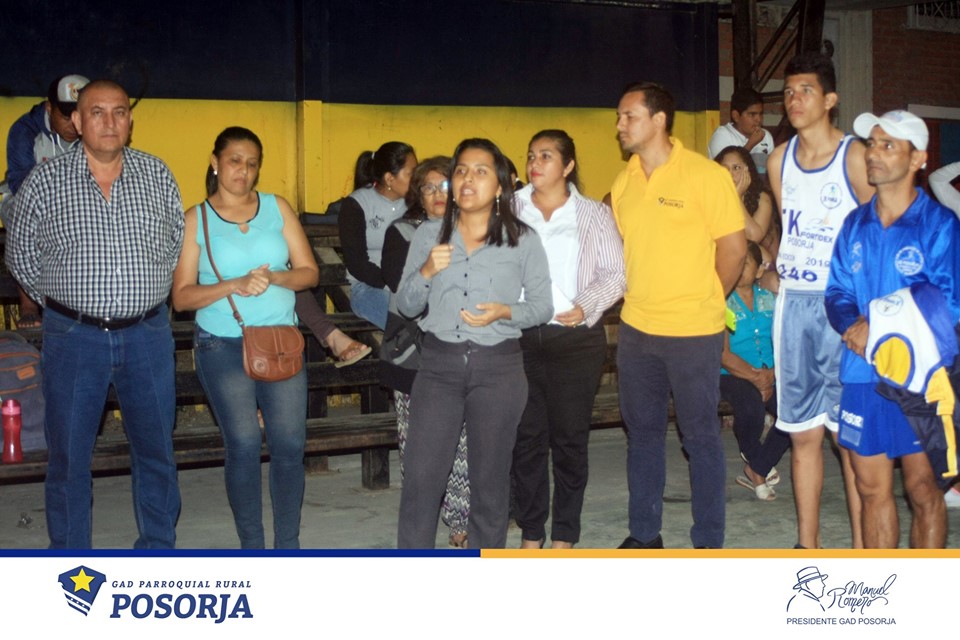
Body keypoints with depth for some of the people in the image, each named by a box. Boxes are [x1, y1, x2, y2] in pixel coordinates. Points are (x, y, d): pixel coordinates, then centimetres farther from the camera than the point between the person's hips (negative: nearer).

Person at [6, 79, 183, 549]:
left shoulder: (158, 176, 3)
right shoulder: (44, 182, -2)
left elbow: (177, 242, 13)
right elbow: (21, 256, 7)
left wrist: (146, 298, 10)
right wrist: (63, 304, 9)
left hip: (147, 335, 2)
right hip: (73, 337, -2)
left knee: (156, 452, 11)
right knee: (69, 457, 5)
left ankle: (159, 547, 27)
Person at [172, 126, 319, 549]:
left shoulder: (277, 208, 6)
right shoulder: (195, 220, 1)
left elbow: (309, 272, 4)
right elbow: (182, 296, -3)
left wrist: (274, 277, -16)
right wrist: (234, 285, -17)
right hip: (223, 346, -2)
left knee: (290, 443, -1)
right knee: (243, 445, -2)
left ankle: (288, 544, 12)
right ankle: (252, 546, 12)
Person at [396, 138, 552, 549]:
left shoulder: (522, 240, 1)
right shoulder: (429, 234, 6)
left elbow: (543, 306, 3)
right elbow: (405, 306, 8)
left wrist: (505, 312, -15)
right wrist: (426, 272, -11)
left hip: (498, 366, -1)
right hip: (439, 364, 1)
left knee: (490, 479, 7)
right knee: (421, 476, -4)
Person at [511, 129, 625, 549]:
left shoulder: (594, 215, 6)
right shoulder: (510, 211, 10)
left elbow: (616, 274, 1)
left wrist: (586, 307, -14)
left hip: (576, 340, -1)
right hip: (519, 338, 1)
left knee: (570, 438, 4)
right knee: (526, 437, 6)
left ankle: (563, 537, 16)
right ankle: (530, 533, 18)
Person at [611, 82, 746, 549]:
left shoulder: (706, 175, -11)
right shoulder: (623, 183, 6)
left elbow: (733, 246, -8)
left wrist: (705, 300, -1)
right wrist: (637, 297, 8)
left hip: (693, 333, -6)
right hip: (635, 329, 6)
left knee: (701, 436, 4)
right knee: (642, 432, 14)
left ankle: (708, 542, 15)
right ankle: (644, 533, 26)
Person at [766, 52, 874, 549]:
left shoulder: (855, 157, -7)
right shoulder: (779, 159, 9)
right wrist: (782, 270, 11)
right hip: (792, 303, 5)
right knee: (803, 433, 9)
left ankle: (860, 548, 3)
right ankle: (807, 545, 18)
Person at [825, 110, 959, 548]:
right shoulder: (855, 224, 9)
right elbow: (837, 291, 11)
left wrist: (882, 332, -16)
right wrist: (854, 324, -11)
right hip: (863, 376, 4)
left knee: (923, 489, 4)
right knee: (872, 489, 10)